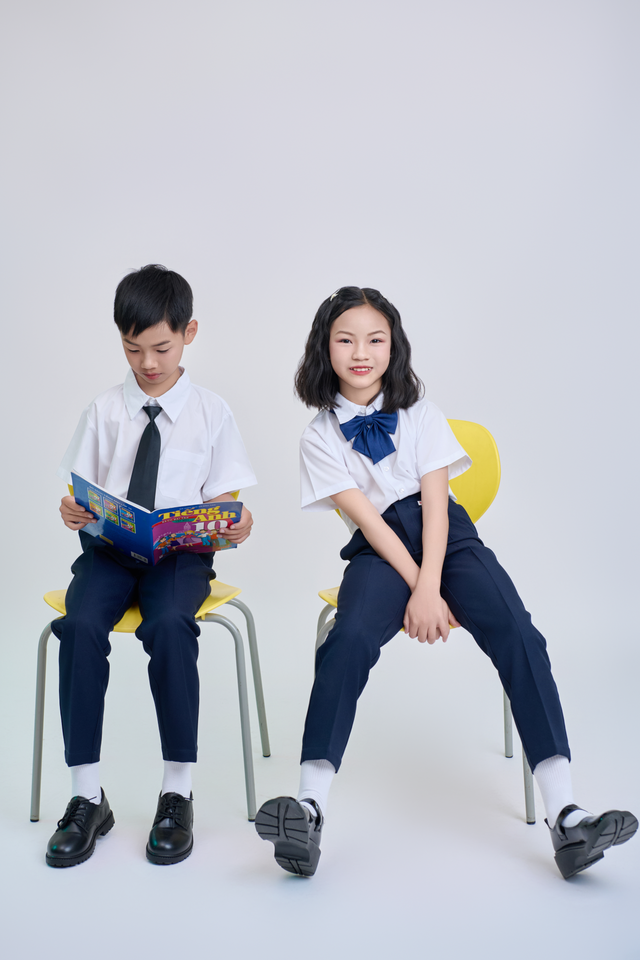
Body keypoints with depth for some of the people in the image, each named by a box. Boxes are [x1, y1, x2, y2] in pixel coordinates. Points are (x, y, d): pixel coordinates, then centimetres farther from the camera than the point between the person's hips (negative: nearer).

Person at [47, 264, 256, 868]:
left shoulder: (211, 412, 6)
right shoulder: (104, 410, 11)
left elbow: (223, 502, 4)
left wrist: (238, 525, -18)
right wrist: (73, 514, -13)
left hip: (179, 551, -2)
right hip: (108, 548, 2)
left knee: (169, 626, -33)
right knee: (80, 626, -29)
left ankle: (177, 794, -19)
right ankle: (86, 797, -17)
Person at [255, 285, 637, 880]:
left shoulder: (420, 415, 10)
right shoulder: (321, 435, 6)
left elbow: (434, 502, -2)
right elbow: (366, 517, -5)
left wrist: (430, 588, -17)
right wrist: (416, 586, -17)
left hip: (446, 536, 1)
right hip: (380, 550, -1)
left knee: (519, 638, -24)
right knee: (349, 640, -33)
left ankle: (565, 818, -27)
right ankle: (310, 809, -34)